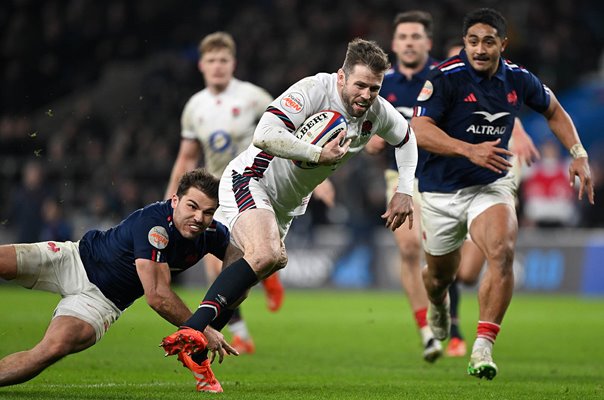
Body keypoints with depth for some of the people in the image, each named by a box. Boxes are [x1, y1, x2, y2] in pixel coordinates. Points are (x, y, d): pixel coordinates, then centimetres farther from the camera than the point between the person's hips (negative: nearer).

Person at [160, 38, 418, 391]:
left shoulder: (377, 113, -4)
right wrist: (319, 155, -35)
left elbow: (406, 137, 20)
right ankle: (189, 332, -39)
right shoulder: (313, 91, -25)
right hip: (249, 181, -8)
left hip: (285, 207, 8)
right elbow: (264, 135, -37)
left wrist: (405, 191, 11)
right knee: (265, 255, -32)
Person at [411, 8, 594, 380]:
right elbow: (419, 130, -24)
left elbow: (554, 111, 17)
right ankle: (438, 305, 54)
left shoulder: (519, 80, -2)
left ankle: (483, 349, -26)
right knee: (440, 274, 15)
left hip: (490, 185, 1)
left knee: (502, 253, -28)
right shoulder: (446, 77, -15)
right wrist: (470, 150, -35)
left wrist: (579, 155, 7)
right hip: (441, 191, -1)